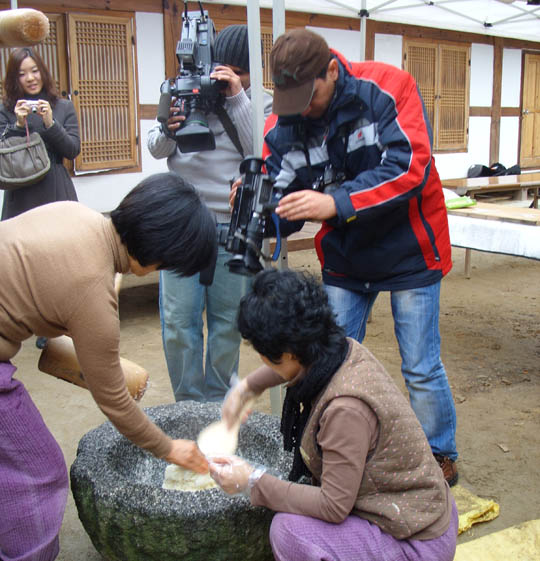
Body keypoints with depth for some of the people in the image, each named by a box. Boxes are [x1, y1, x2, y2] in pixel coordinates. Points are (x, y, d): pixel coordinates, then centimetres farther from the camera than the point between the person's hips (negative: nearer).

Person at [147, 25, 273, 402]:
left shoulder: (261, 104, 4)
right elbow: (155, 149, 7)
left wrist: (238, 99, -15)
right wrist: (167, 133, -16)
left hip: (234, 230, 0)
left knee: (228, 320, 9)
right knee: (178, 320, 1)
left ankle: (217, 402, 27)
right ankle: (187, 402, 19)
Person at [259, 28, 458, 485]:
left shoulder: (389, 87, -19)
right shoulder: (282, 127, -9)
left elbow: (410, 167, -29)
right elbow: (283, 203, -5)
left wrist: (336, 202, -40)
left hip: (408, 253, -4)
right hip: (345, 259, 4)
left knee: (421, 369, 3)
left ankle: (441, 459, 26)